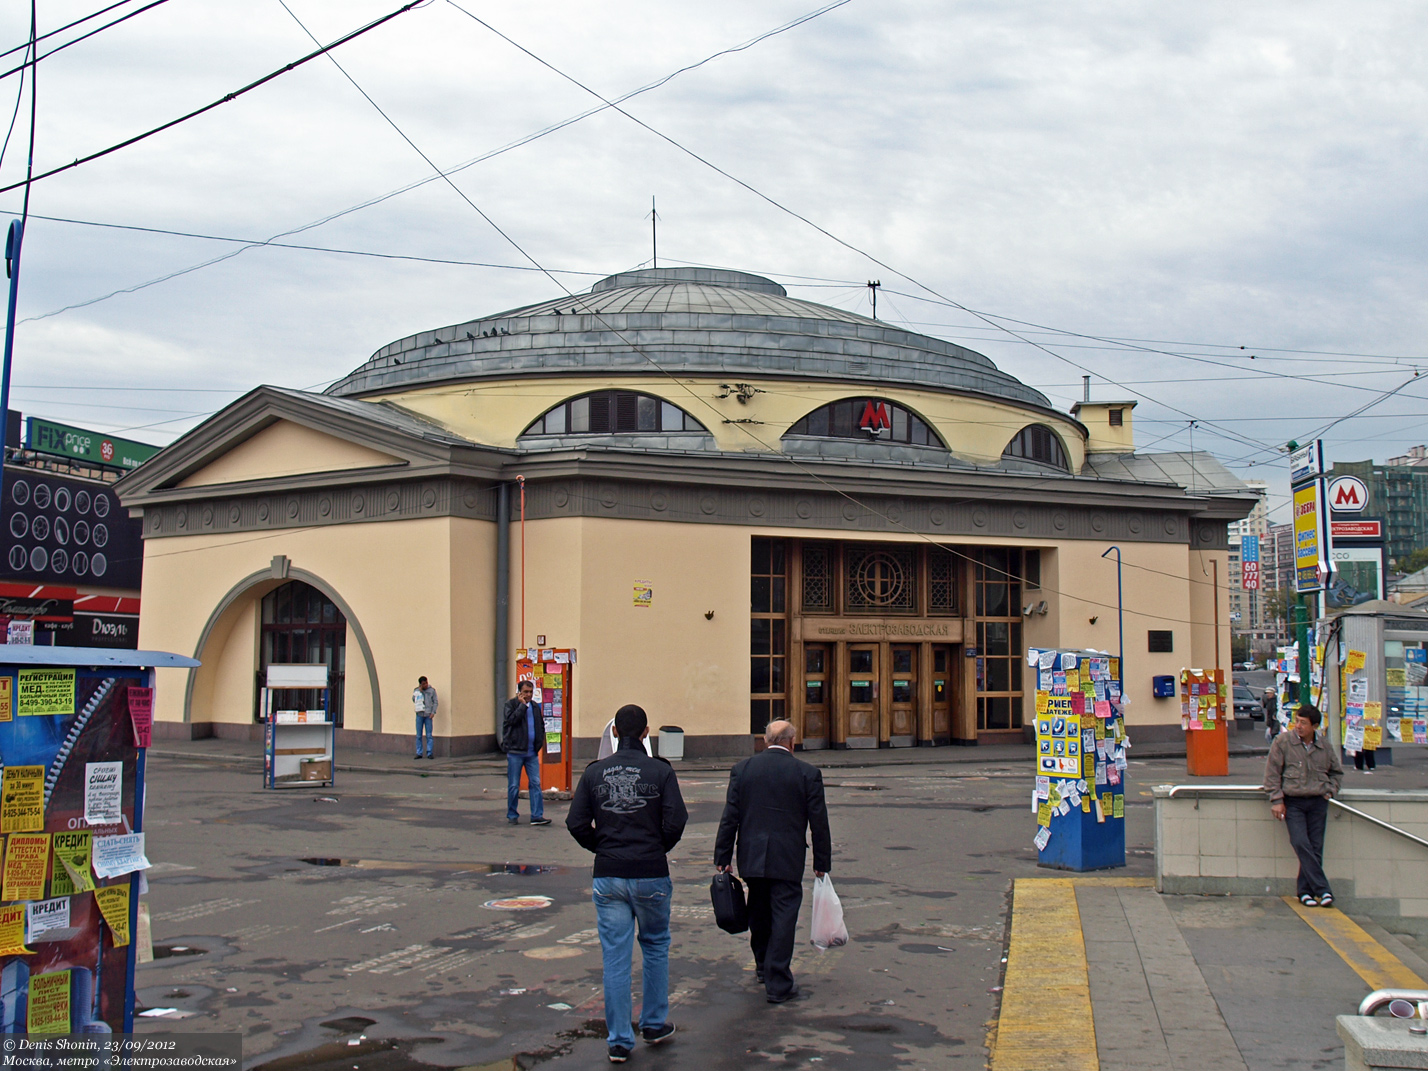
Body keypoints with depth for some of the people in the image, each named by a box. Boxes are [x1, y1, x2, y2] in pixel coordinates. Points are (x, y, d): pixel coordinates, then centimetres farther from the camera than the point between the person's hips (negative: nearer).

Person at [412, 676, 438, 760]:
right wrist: (419, 691, -8)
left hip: (428, 715, -2)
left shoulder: (432, 690, 6)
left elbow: (435, 702, 5)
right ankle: (419, 753, 8)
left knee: (429, 735, -2)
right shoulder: (417, 690, 10)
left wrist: (433, 712, -6)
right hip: (419, 714, 2)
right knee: (418, 735, 3)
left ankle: (429, 753, 1)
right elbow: (414, 700, -3)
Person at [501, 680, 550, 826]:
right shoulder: (511, 704, -2)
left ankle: (537, 815, -2)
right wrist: (523, 704, -13)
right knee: (514, 785, 2)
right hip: (515, 752, -4)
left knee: (536, 783, -2)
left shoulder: (535, 706, 14)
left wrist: (539, 742, 11)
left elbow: (541, 725, 23)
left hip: (532, 753, 4)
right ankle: (512, 815, 14)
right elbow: (511, 719, -20)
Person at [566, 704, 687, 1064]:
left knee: (615, 957, 6)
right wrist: (659, 849, 7)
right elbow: (676, 822, -12)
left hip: (608, 876, 1)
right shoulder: (661, 771, -6)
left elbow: (576, 823, -3)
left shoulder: (594, 772, 0)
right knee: (655, 946, 19)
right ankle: (654, 1024, 28)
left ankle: (618, 1040, 9)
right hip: (651, 875, -1)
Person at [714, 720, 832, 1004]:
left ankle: (763, 966, 38)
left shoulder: (742, 769, 2)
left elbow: (729, 817, 1)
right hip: (788, 859, -3)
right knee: (783, 918, 0)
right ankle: (778, 985, 0)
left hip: (752, 858, 3)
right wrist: (822, 862, 7)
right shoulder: (808, 773, -3)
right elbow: (819, 821, -2)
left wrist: (722, 858, 5)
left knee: (758, 913, 20)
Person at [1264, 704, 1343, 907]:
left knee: (1315, 848, 1)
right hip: (1293, 802, -3)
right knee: (1301, 844, -16)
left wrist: (1330, 790, 8)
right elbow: (1272, 772, -1)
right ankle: (1322, 889, -13)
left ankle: (1306, 890, 12)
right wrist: (1276, 800, -6)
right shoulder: (1283, 742, -4)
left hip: (1318, 802, 3)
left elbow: (1337, 772, 23)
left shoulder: (1325, 747, 4)